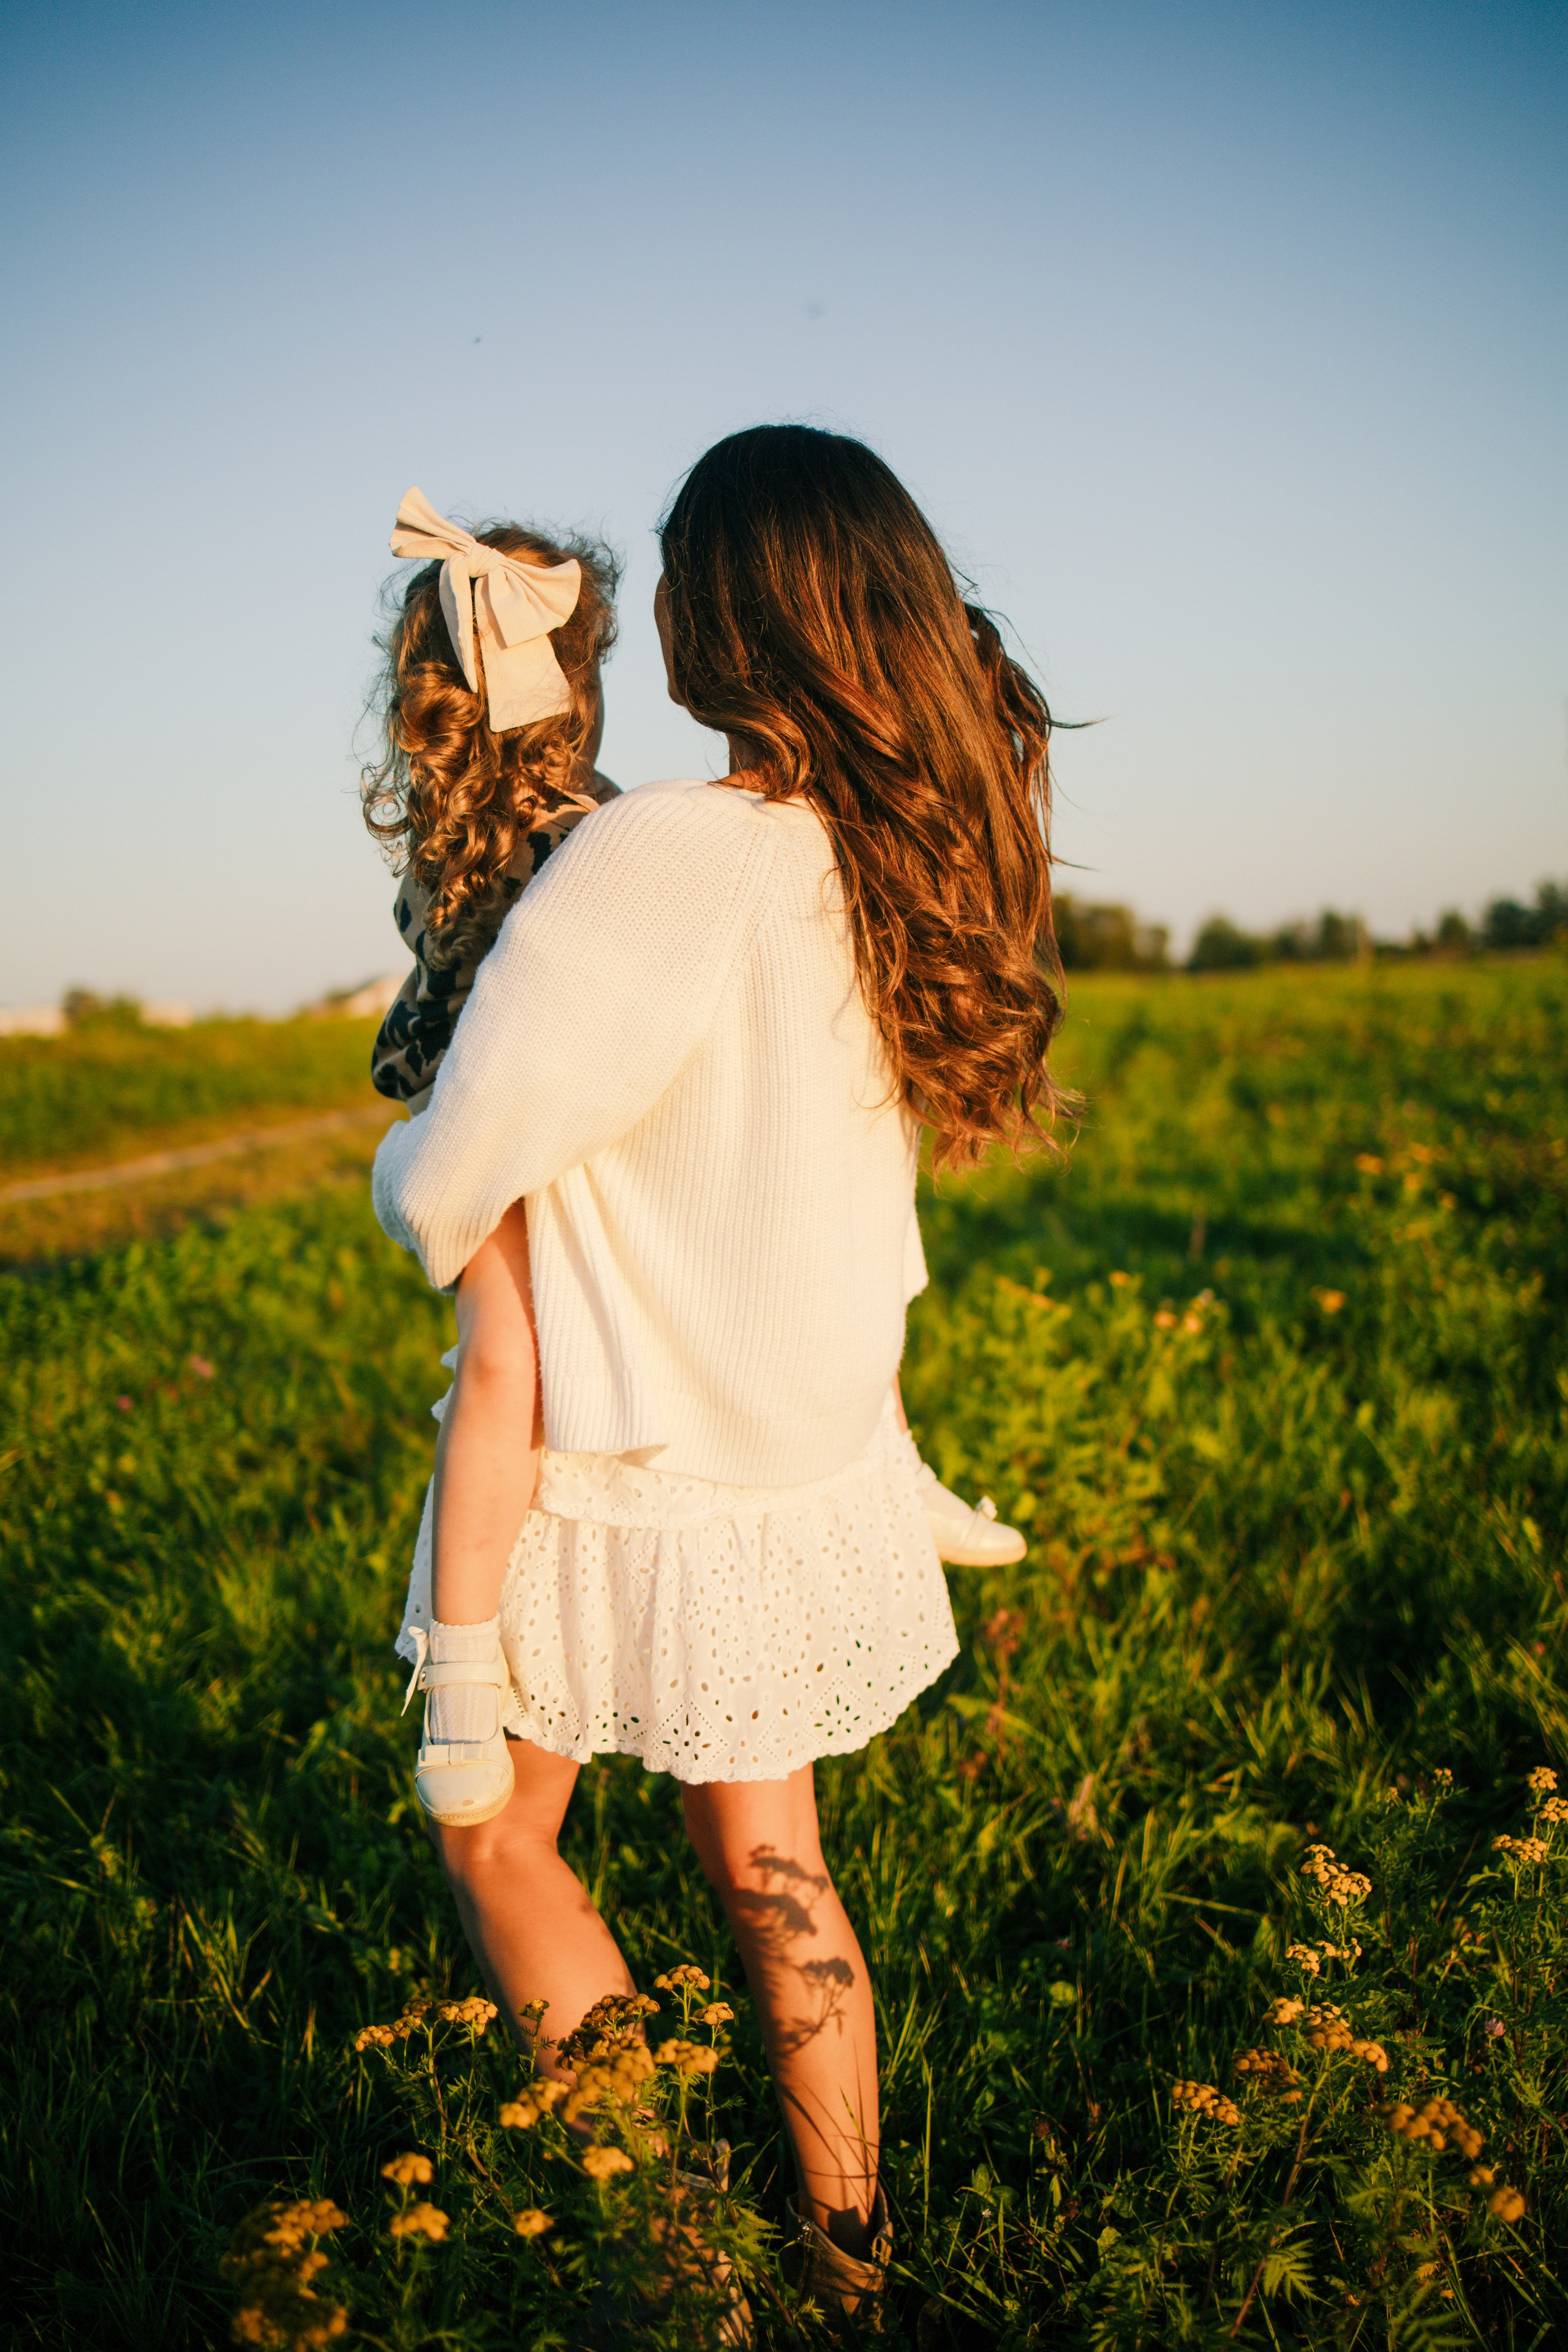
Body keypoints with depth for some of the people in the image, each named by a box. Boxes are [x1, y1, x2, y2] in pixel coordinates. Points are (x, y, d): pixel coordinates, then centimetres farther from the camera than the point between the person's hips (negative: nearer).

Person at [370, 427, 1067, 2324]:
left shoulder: (658, 863, -28)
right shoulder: (915, 863, -6)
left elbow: (441, 1193, -22)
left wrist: (404, 1174, 1)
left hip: (630, 1490, -6)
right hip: (818, 1463, 6)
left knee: (492, 1830, 19)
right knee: (762, 1850, 23)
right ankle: (846, 2247, 37)